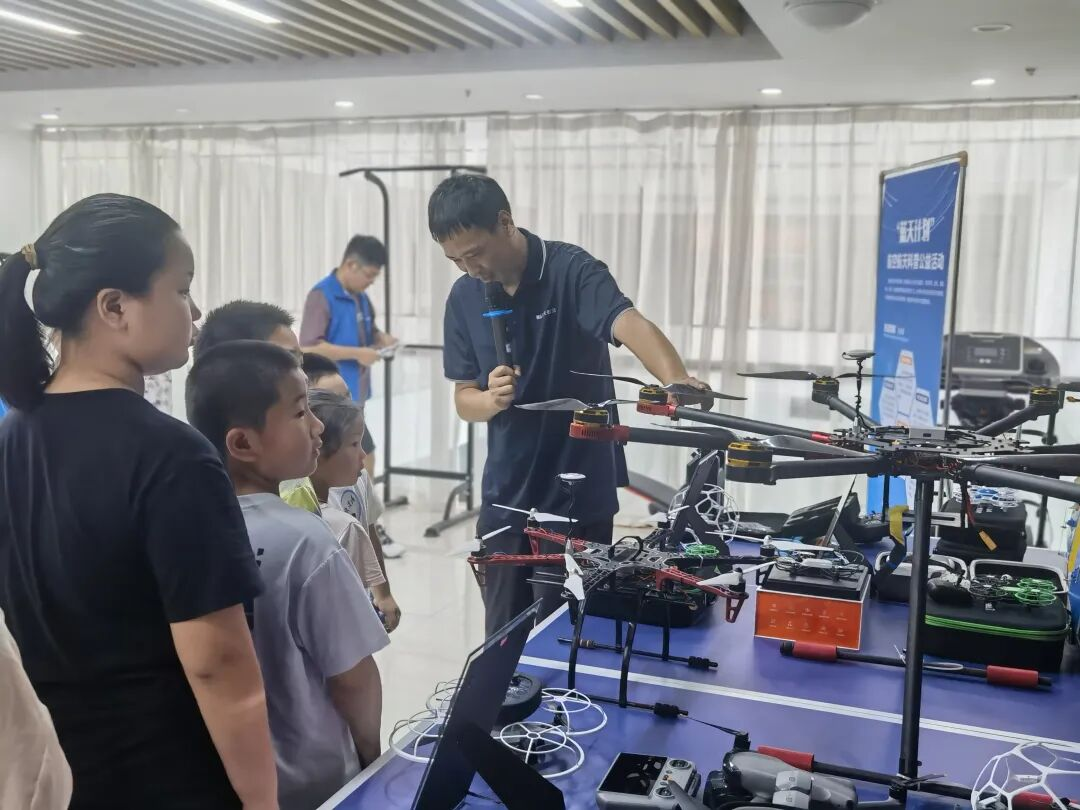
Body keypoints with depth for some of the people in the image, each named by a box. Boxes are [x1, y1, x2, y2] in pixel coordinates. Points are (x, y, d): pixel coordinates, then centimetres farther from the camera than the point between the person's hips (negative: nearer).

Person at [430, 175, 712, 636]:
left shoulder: (573, 272, -14)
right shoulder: (464, 298, 1)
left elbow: (629, 324, -32)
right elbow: (464, 399, 5)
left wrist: (675, 381, -53)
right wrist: (491, 398, -19)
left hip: (580, 495, -4)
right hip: (506, 498, 5)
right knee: (503, 635, 15)